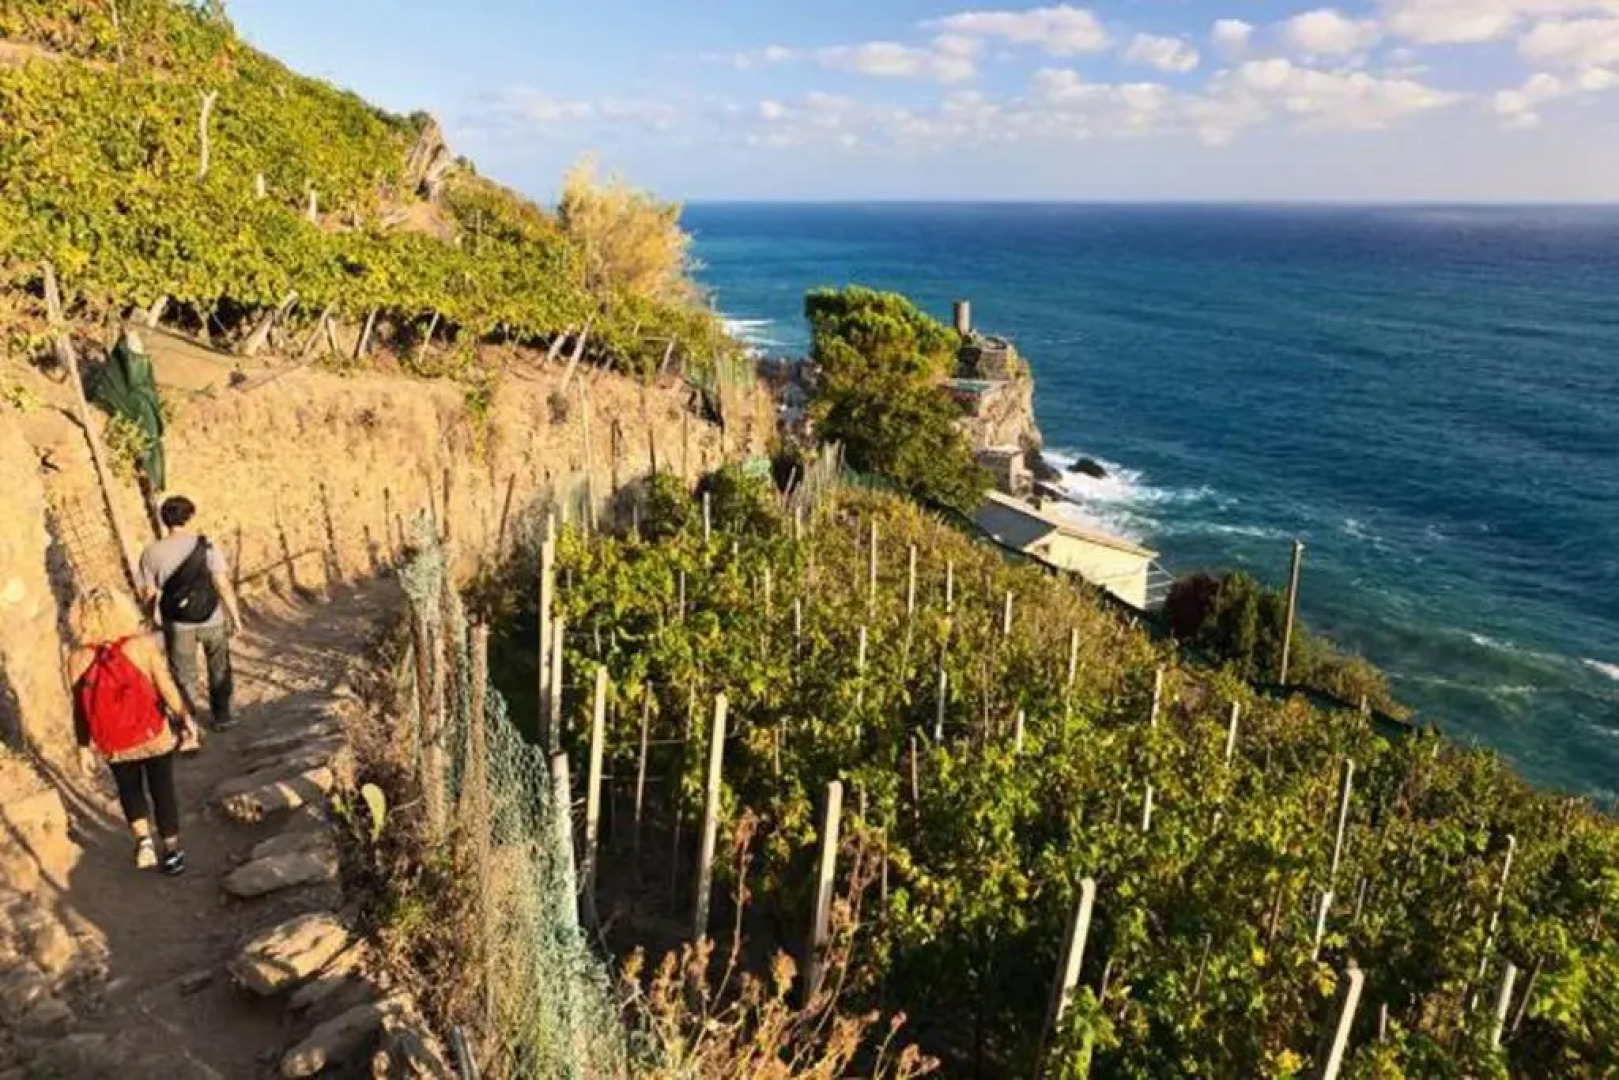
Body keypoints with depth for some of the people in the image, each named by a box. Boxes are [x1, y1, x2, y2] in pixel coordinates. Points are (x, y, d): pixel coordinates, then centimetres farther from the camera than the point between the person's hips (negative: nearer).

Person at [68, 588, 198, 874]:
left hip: (114, 744, 1)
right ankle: (172, 849, 27)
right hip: (155, 735, -1)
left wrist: (84, 747, 7)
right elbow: (167, 688, -13)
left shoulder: (78, 659, -12)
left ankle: (143, 839, 11)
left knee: (129, 788, 25)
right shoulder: (144, 645, -17)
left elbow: (80, 709, -5)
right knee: (162, 788, 17)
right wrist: (185, 718, 1)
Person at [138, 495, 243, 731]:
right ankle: (220, 716, 29)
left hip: (178, 625, 0)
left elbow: (148, 593, -4)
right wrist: (235, 615, -4)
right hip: (212, 620, 0)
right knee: (219, 668, 21)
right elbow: (223, 584, -13)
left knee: (184, 674, 16)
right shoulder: (206, 547, -13)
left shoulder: (151, 553, -10)